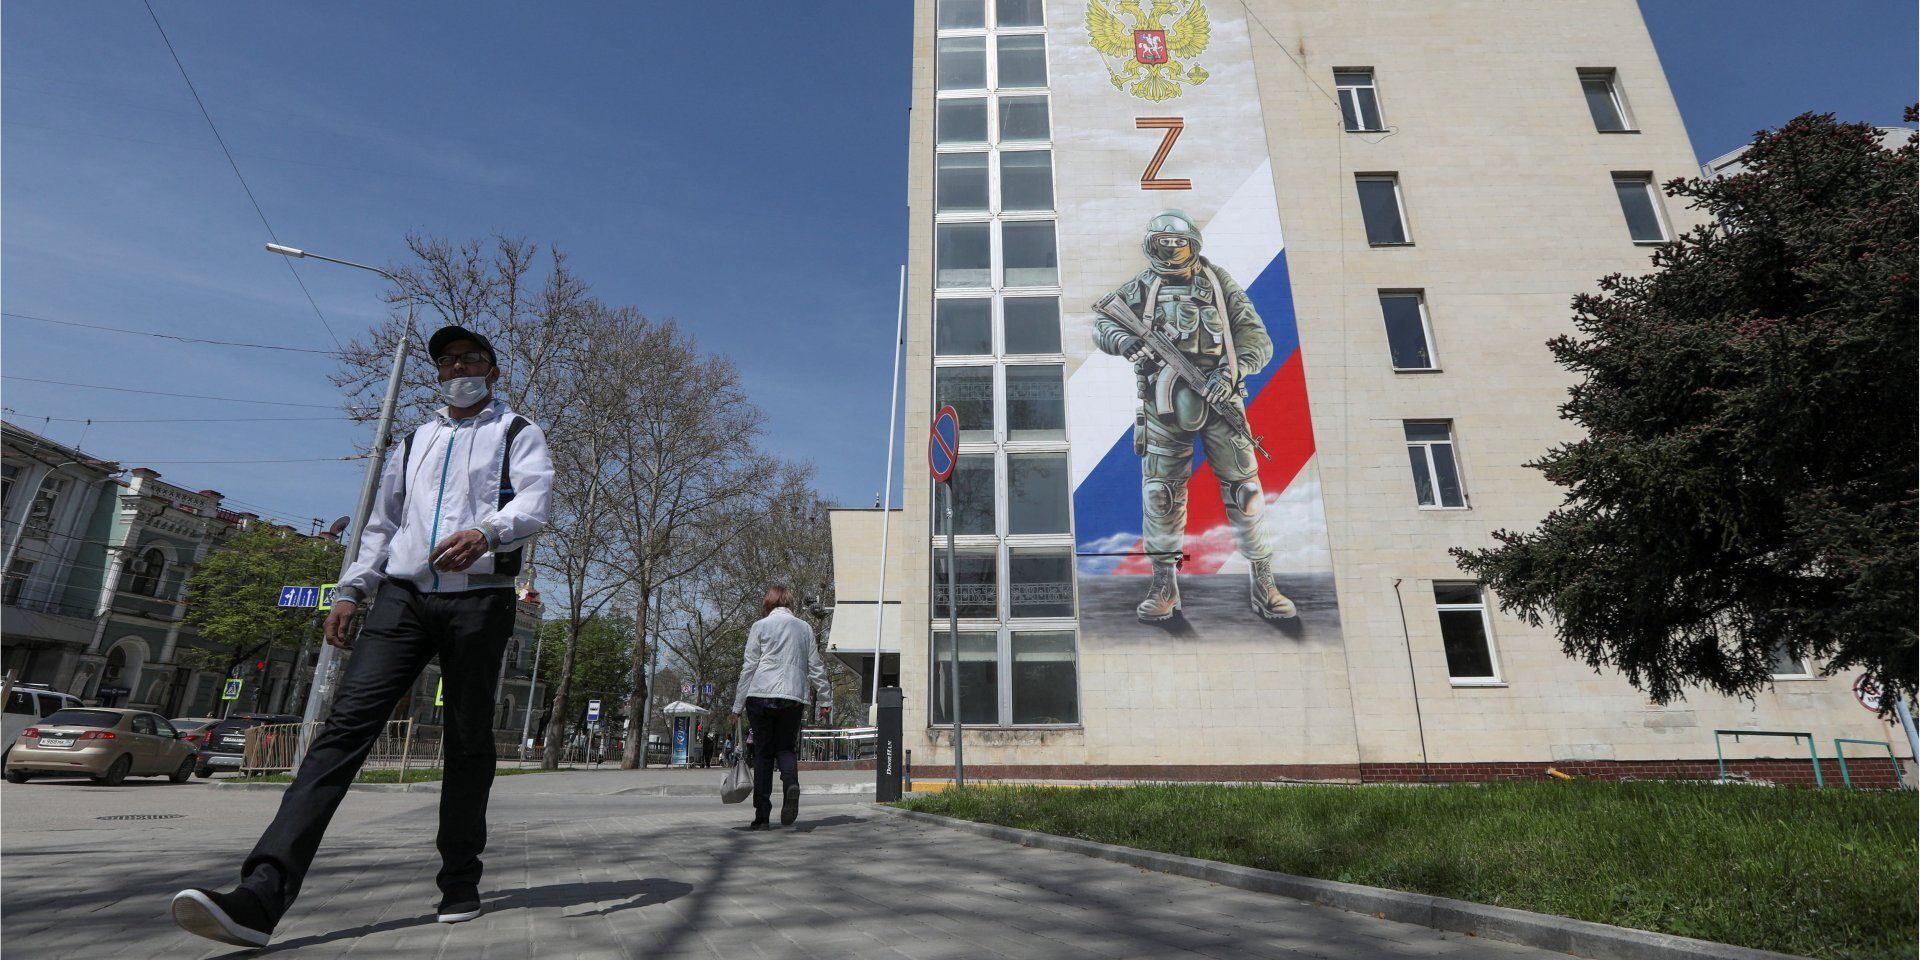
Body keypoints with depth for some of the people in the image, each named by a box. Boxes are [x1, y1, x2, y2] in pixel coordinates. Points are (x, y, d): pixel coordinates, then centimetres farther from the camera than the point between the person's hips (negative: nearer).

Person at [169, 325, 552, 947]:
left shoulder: (518, 435, 9)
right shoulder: (415, 442, 26)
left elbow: (534, 503, -9)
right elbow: (382, 522, 25)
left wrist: (486, 531, -30)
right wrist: (351, 589, 12)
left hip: (478, 599, -4)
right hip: (404, 595, 4)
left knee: (469, 741, 1)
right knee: (348, 721, -12)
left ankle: (459, 883, 10)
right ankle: (261, 895, -19)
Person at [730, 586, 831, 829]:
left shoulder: (760, 626, 3)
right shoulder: (804, 628, 11)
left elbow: (748, 667, 1)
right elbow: (816, 666, 12)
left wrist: (738, 705, 6)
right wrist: (826, 696, 19)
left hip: (761, 695, -2)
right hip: (793, 697, 2)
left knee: (763, 753, 7)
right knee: (785, 748, 14)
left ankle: (762, 815, 4)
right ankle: (791, 784, -17)